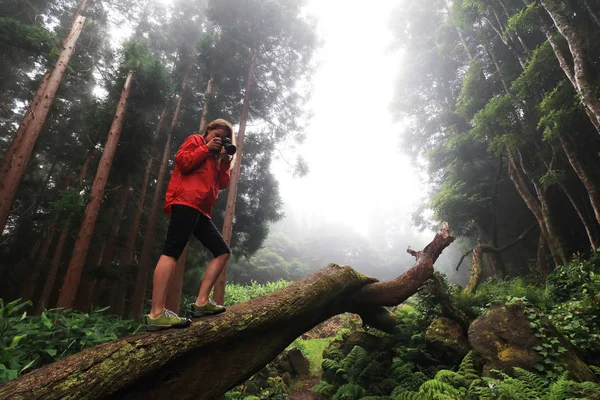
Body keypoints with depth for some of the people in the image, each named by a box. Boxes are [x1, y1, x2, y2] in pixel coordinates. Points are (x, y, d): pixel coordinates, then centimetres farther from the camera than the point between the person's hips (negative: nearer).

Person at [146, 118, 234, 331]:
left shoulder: (215, 158, 31)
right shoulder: (195, 140, 12)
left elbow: (222, 183, 19)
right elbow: (182, 162, -7)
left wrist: (225, 160, 10)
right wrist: (207, 148, 0)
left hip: (201, 210, 9)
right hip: (186, 202, -9)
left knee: (223, 251, 3)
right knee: (172, 251, -18)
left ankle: (201, 302, -1)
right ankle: (156, 313, -22)